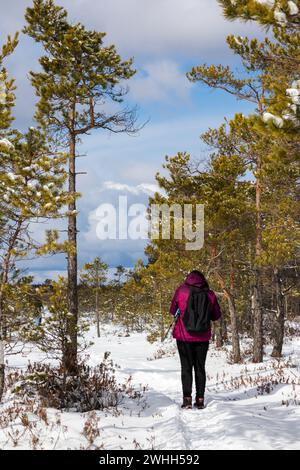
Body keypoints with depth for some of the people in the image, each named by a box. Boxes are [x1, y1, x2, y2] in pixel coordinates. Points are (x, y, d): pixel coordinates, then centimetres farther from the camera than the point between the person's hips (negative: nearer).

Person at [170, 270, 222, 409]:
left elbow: (173, 310, 5)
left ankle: (187, 398, -3)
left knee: (186, 367, 4)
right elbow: (217, 315, 6)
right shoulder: (209, 294, -1)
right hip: (203, 337, 2)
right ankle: (200, 399, 8)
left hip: (184, 336, -2)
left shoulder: (181, 290, -6)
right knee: (200, 367, 10)